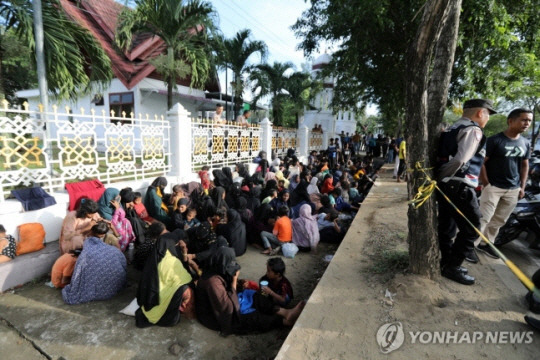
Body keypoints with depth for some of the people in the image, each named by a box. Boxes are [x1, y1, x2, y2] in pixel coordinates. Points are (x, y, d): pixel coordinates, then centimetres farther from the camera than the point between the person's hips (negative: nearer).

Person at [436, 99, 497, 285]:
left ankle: (447, 262, 30)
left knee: (447, 226, 17)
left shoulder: (452, 129, 17)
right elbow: (460, 160, -22)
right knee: (471, 229, 2)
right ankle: (452, 267, 11)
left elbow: (443, 156, 13)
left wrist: (440, 178, 9)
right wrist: (441, 177, -12)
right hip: (459, 187, -9)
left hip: (446, 185, 10)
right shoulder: (473, 130, -11)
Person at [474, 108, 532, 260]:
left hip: (513, 189, 6)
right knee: (483, 219, -6)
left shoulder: (526, 143, 8)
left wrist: (522, 187, 10)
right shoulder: (494, 140, -11)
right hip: (493, 187, -6)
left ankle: (485, 244, 25)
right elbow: (481, 162, -11)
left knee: (499, 221, 12)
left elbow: (525, 165, 16)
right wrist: (486, 184, -13)